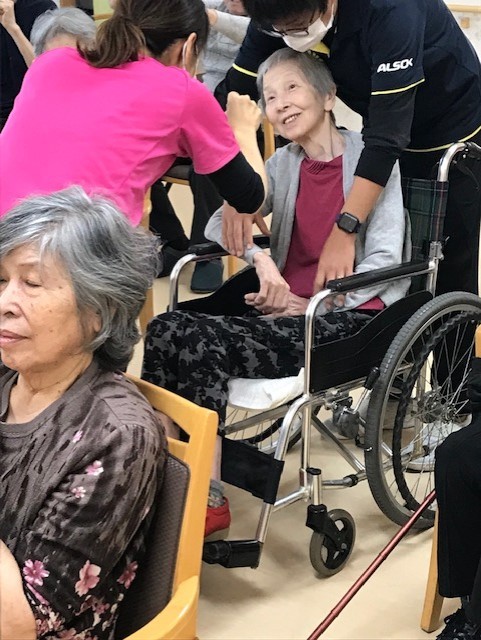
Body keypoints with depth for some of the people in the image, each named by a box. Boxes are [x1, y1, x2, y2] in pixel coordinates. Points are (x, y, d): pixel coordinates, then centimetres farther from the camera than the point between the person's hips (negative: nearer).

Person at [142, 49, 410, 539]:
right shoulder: (284, 164, 18)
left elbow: (384, 259, -7)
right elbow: (220, 224, 7)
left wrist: (314, 304, -16)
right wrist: (259, 256, -14)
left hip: (349, 315, -5)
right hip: (287, 309, 6)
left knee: (205, 344, -29)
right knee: (167, 329, -22)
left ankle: (206, 499, -21)